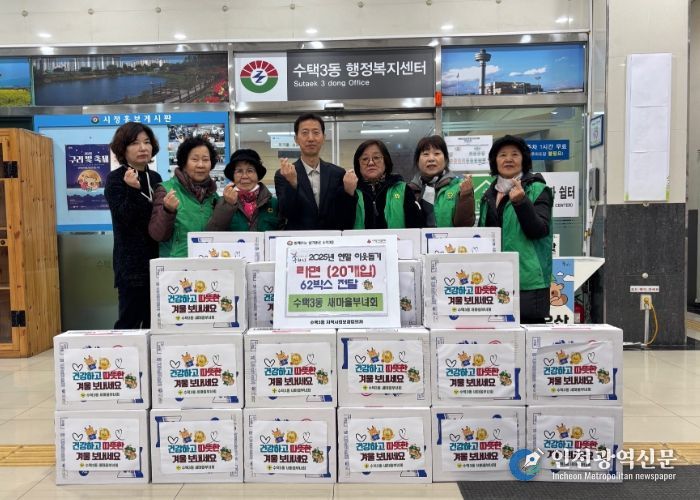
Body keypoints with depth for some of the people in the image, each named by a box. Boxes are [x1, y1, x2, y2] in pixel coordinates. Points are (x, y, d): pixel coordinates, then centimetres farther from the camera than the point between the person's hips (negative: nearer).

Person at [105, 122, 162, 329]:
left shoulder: (155, 178, 12)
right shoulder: (115, 179, -5)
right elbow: (125, 219, -17)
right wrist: (133, 190, -27)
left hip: (157, 260, 6)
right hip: (132, 264, -6)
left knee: (154, 322, 11)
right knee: (130, 321, -4)